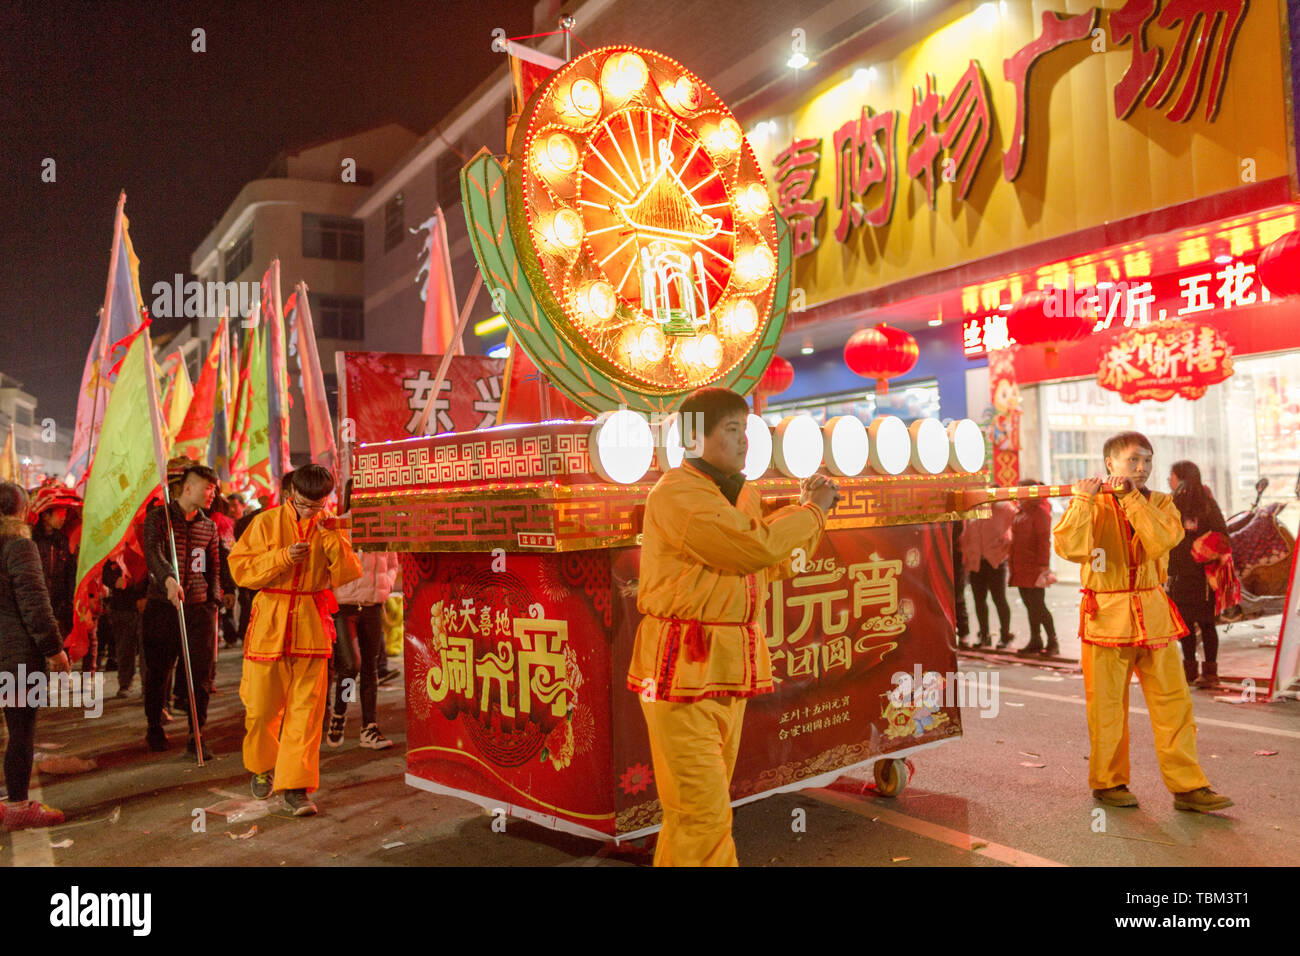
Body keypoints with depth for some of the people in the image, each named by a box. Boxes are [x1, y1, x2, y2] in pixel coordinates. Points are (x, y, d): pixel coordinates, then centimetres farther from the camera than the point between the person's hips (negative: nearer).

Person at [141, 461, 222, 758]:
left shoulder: (208, 527, 12)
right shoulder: (157, 517, -3)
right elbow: (153, 553, -21)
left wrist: (214, 601, 9)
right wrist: (168, 579, -39)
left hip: (199, 608, 3)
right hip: (162, 605, -3)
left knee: (201, 674, -2)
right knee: (157, 672, 8)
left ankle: (196, 736, 9)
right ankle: (154, 728, 30)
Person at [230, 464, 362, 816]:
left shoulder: (331, 528, 5)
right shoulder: (267, 522, -1)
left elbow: (348, 576, -1)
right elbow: (240, 569, -5)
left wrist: (332, 541, -14)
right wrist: (283, 557, -17)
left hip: (311, 625, 1)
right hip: (270, 623, -1)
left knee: (306, 708, -2)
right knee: (261, 705, 8)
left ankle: (295, 786, 5)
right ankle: (263, 766, 35)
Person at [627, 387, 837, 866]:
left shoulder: (742, 494, 15)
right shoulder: (676, 493, -15)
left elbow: (772, 566, 22)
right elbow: (756, 546, -24)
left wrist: (806, 513, 11)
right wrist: (811, 511, -8)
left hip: (730, 666, 9)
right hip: (684, 666, -9)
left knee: (696, 808, 17)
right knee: (704, 814, -7)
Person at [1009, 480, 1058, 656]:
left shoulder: (1040, 512, -11)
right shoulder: (1019, 513, 15)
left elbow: (1044, 541, -16)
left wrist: (1043, 567, -20)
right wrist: (1011, 560, 16)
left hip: (1034, 568, -8)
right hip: (1020, 568, 8)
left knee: (1038, 607, -6)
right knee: (1030, 607, 13)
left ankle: (1053, 642, 5)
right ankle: (1035, 642, 19)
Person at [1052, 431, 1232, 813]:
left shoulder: (1160, 503, 8)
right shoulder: (1091, 504, 0)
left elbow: (1162, 540, -14)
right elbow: (1069, 548, -19)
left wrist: (1132, 498, -15)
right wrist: (1083, 500, -21)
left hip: (1154, 616, 3)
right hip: (1107, 617, -3)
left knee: (1173, 702, 4)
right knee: (1107, 706, 5)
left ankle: (1187, 786, 13)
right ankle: (1108, 782, 19)